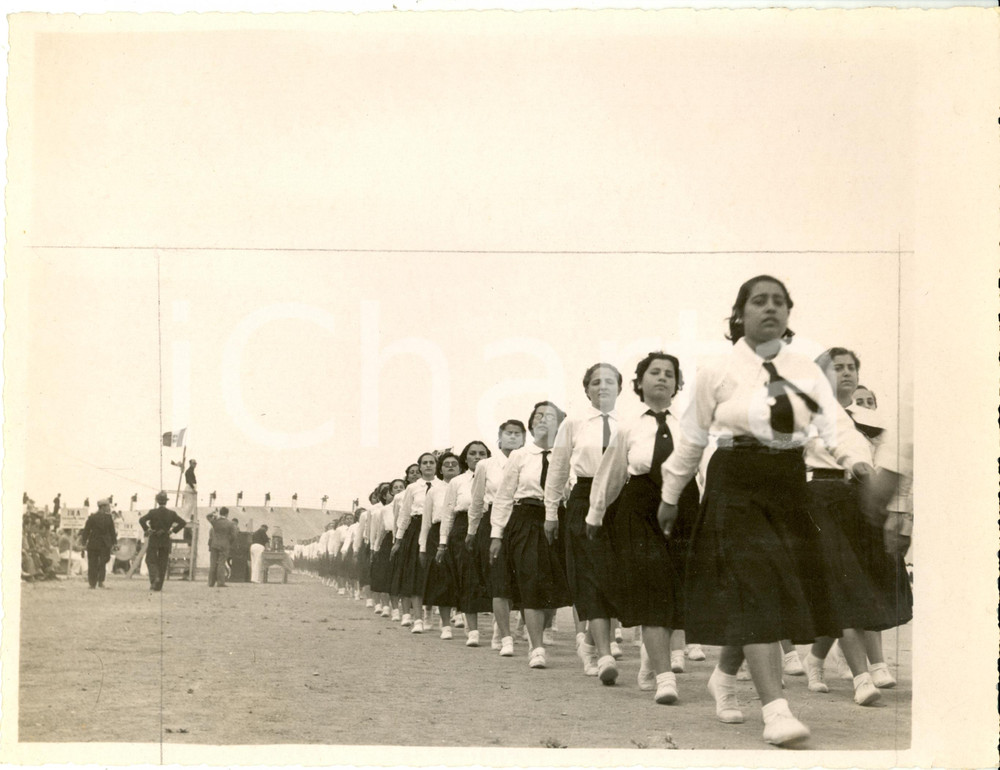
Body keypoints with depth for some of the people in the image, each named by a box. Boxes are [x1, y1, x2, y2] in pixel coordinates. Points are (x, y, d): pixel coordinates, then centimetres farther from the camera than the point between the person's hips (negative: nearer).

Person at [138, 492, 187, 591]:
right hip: (166, 542, 2)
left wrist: (147, 530, -8)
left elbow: (142, 520, -21)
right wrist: (173, 531, 1)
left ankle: (155, 577, -19)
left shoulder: (153, 512, -9)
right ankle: (158, 586, 9)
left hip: (154, 540, -2)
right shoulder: (171, 514, -3)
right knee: (162, 563, 9)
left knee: (151, 561, 7)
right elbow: (183, 523, -5)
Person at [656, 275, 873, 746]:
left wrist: (856, 460, -26)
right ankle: (775, 710, -17)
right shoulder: (718, 372, 0)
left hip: (789, 486, 4)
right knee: (756, 592, -14)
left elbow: (832, 421, -7)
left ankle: (724, 676, 37)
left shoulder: (805, 371, 7)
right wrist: (670, 496, 10)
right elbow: (692, 438, 6)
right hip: (736, 486, -4)